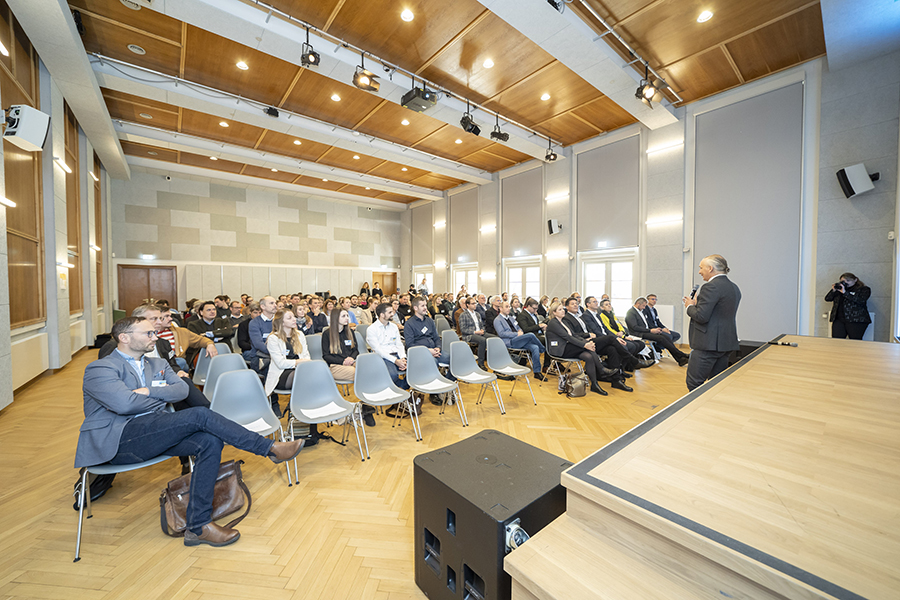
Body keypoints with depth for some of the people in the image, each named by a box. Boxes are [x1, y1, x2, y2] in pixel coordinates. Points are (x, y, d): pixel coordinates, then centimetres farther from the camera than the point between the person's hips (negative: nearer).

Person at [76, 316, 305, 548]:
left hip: (156, 434, 7)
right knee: (200, 415, -28)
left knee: (210, 441, -23)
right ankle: (270, 448, -24)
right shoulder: (100, 369, 0)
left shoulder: (158, 364, 21)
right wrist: (162, 396, -2)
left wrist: (149, 392, -8)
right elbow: (124, 403, -17)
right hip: (118, 440, -7)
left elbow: (182, 390, 7)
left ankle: (198, 526, -16)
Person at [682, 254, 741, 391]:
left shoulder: (711, 286, -15)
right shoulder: (734, 287, 14)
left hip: (709, 344, -10)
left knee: (693, 383, -3)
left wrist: (690, 306, -3)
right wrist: (697, 304, 14)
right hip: (726, 343, 10)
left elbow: (701, 317, -21)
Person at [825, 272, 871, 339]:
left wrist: (845, 292, -17)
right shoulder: (839, 289, 17)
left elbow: (860, 300, -11)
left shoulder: (864, 289, 7)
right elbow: (827, 299, 10)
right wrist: (833, 290, -5)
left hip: (856, 320, -3)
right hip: (838, 319, 3)